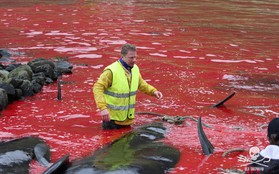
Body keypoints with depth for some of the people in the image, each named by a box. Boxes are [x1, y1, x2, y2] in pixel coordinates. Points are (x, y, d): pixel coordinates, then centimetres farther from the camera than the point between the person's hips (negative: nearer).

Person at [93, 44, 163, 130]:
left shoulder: (135, 69, 1)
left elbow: (141, 84, 18)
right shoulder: (111, 71, -21)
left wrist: (153, 91, 1)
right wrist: (103, 108, -34)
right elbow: (97, 88, -24)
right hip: (112, 116, -6)